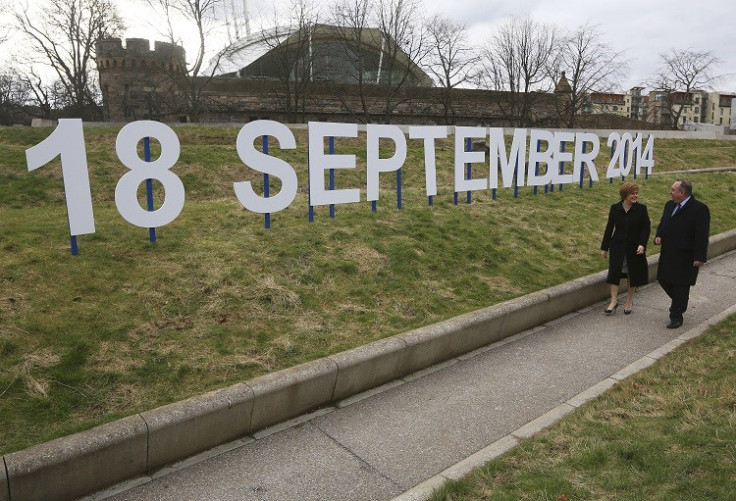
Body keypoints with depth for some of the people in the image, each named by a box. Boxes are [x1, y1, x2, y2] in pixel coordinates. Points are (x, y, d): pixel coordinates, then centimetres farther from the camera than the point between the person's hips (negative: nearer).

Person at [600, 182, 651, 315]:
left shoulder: (641, 209, -6)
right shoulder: (615, 208, -2)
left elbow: (646, 228, -5)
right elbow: (609, 228, 3)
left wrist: (642, 244, -19)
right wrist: (604, 247, 4)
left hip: (635, 248, -1)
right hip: (617, 246, 1)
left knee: (633, 274, 9)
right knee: (614, 272, -1)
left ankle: (629, 301, 24)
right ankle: (614, 301, 8)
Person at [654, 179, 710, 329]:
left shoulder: (699, 209, -13)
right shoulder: (669, 205, 9)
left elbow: (702, 235, -15)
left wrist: (699, 257, -17)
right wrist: (659, 236, -1)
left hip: (685, 256, -7)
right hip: (668, 253, 7)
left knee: (681, 285, 2)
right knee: (664, 280, 13)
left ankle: (676, 317, 14)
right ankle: (680, 302, 38)